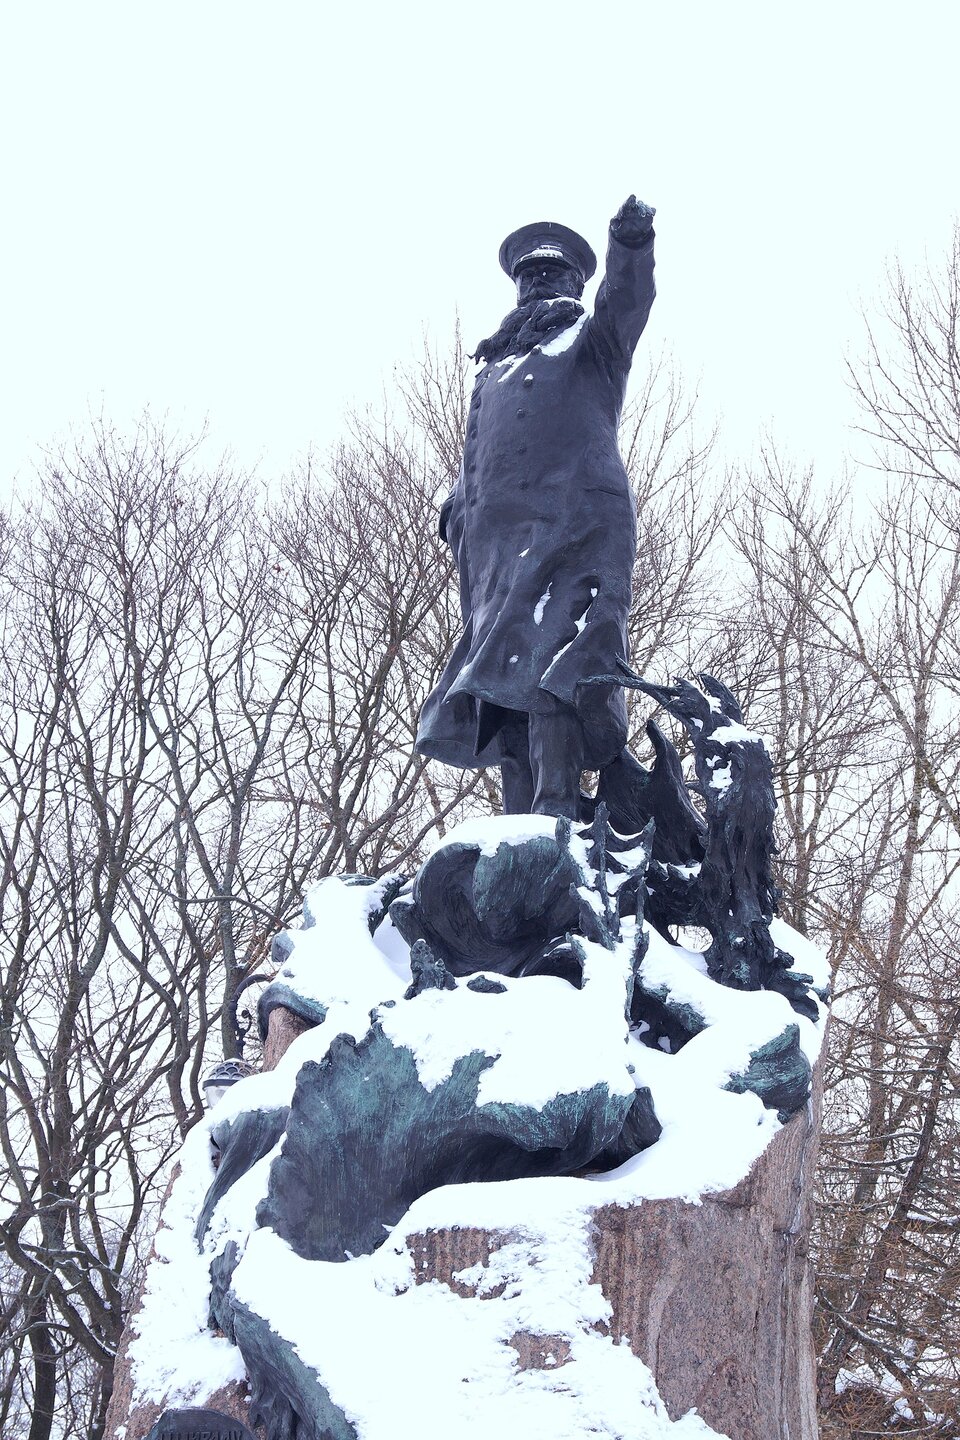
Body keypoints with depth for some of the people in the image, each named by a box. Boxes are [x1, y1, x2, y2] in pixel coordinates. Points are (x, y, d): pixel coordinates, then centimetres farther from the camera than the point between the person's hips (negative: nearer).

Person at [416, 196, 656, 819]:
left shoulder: (593, 340, 19)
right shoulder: (494, 365, 34)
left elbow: (626, 301, -3)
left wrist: (631, 244, -23)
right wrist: (458, 505, 13)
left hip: (577, 524, -5)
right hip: (497, 535, 5)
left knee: (552, 666, -22)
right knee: (507, 674, -6)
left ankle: (556, 810, -31)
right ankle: (521, 828, -11)